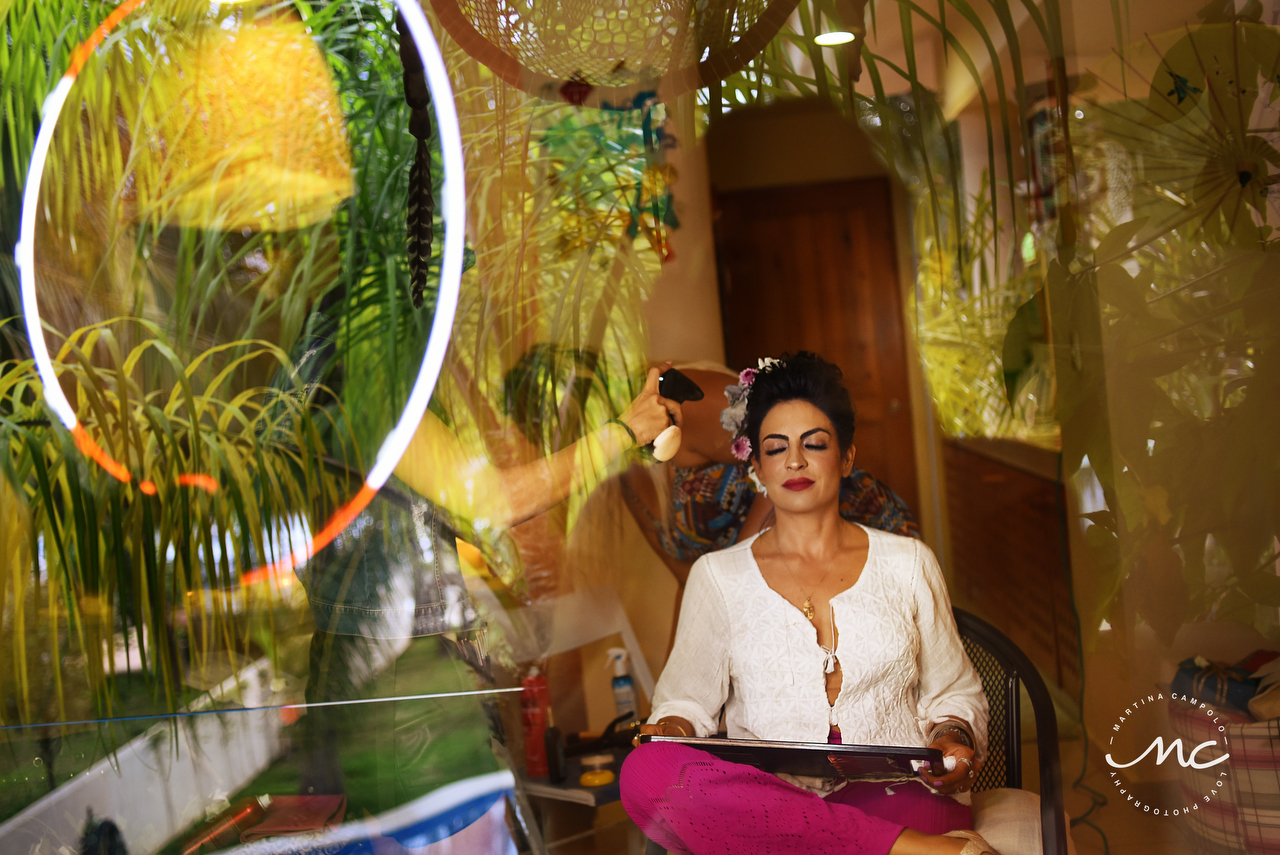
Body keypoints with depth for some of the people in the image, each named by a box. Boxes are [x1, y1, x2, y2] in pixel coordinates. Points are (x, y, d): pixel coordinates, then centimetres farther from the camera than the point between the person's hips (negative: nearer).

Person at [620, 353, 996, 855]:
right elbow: (688, 697, 17)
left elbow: (953, 691, 21)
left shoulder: (907, 563, 17)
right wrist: (670, 729, -7)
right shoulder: (717, 576, 15)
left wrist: (952, 738, -1)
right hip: (763, 807, 5)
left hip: (895, 795, -4)